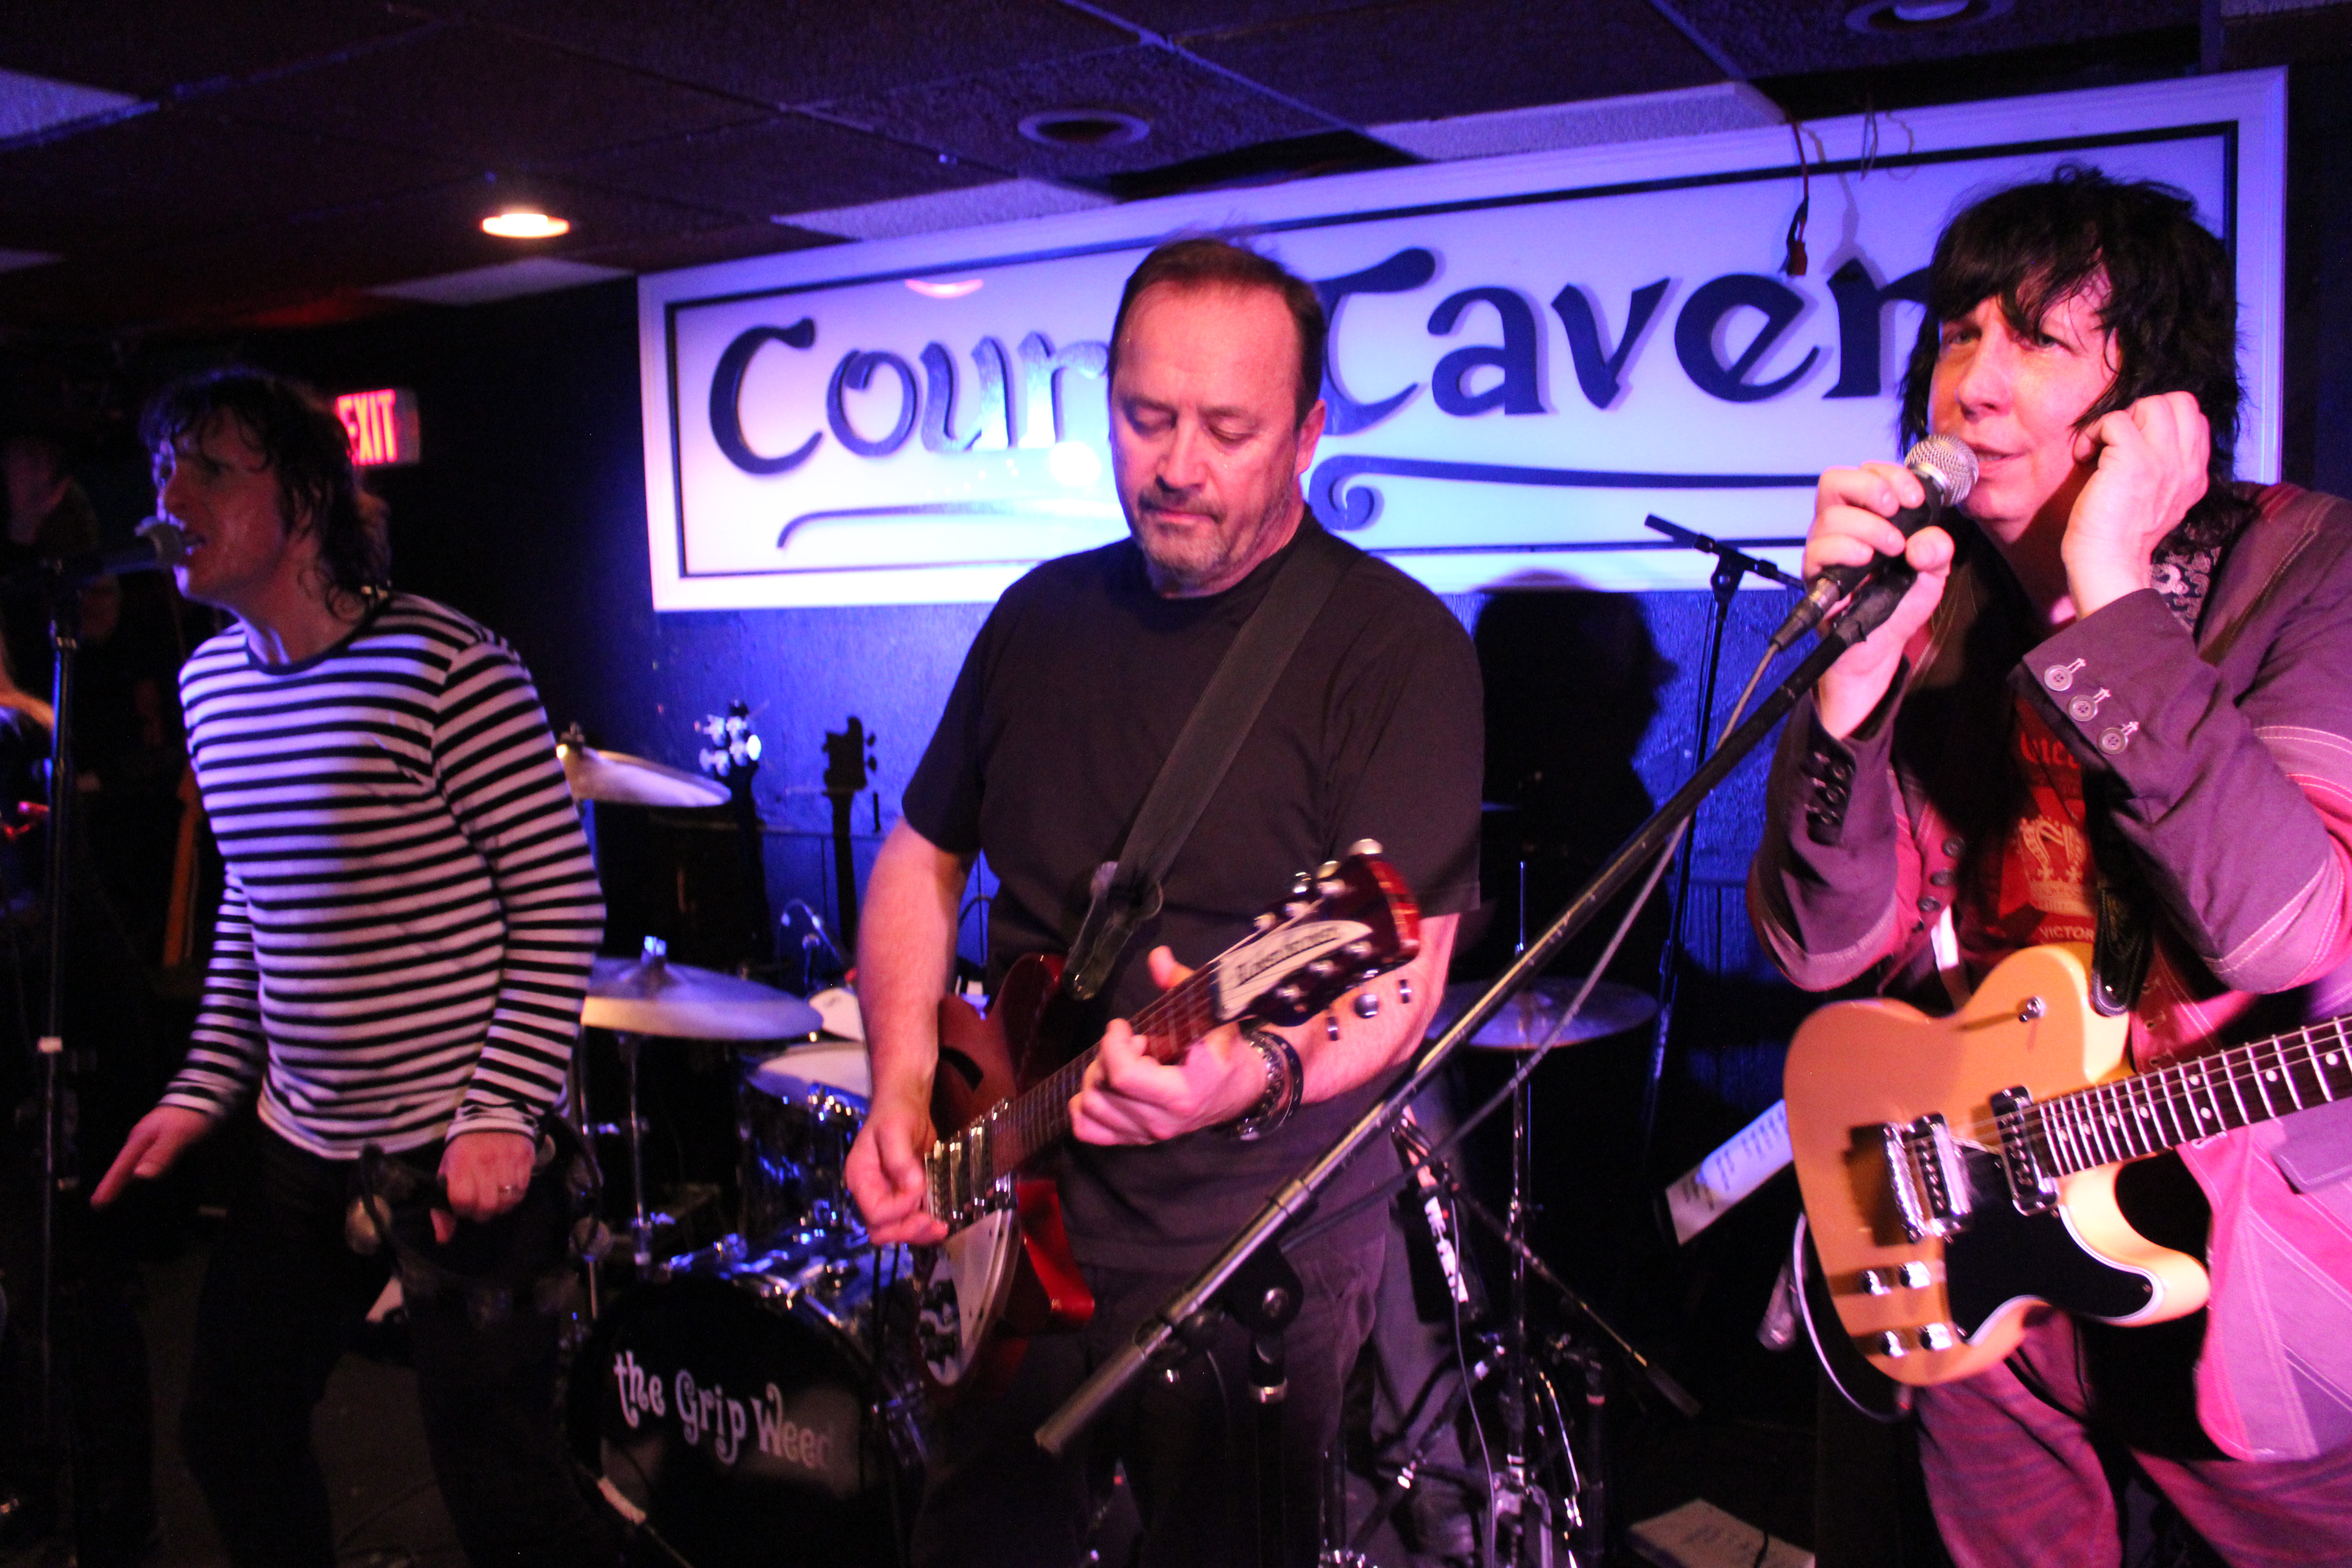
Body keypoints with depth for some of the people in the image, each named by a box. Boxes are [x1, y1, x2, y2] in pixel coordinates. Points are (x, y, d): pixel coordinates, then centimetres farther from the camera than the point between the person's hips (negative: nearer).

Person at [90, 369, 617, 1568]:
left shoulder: (442, 666, -18)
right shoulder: (211, 682, 6)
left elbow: (563, 906, -15)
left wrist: (503, 1112, -19)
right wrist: (205, 1088, 12)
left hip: (466, 1147, -7)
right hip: (302, 1148, 8)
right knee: (230, 1432, 21)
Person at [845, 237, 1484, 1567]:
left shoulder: (1394, 644, -13)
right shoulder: (1045, 614, 5)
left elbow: (1399, 976, -19)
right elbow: (924, 858, 12)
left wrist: (1257, 1072, -39)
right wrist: (904, 1089, -1)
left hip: (1261, 1258, -5)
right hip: (1016, 1229, 6)